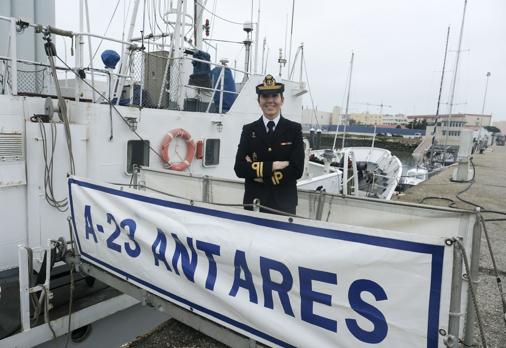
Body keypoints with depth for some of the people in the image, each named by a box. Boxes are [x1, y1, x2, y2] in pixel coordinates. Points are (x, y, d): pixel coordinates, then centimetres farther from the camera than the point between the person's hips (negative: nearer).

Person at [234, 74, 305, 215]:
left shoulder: (294, 129, -1)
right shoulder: (248, 130, 3)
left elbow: (297, 170, -12)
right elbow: (239, 168, -9)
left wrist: (256, 168, -13)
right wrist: (274, 165, -17)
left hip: (284, 204, -1)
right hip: (254, 202, 1)